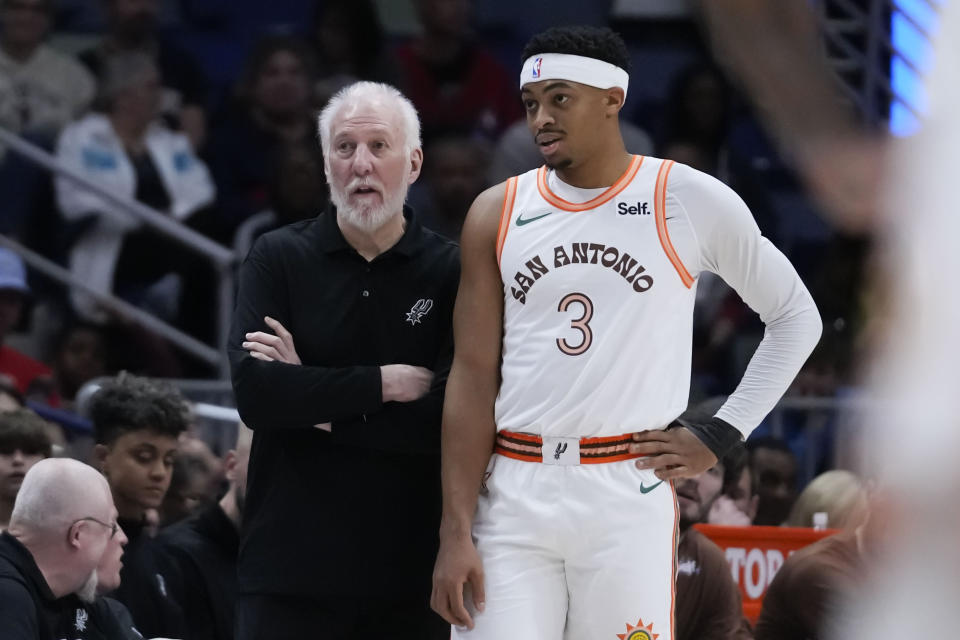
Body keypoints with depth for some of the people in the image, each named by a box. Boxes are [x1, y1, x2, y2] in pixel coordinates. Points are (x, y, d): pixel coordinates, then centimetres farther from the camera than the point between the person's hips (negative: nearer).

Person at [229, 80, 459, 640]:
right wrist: (385, 384, -10)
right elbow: (253, 391, -9)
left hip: (411, 570, 0)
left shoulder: (451, 272, 3)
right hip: (291, 568, 0)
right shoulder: (279, 259, 5)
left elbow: (453, 416, -10)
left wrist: (317, 407, -9)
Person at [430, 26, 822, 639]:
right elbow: (474, 378, 5)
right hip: (513, 497, 2)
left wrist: (719, 436, 3)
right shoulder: (498, 214, 7)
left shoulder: (689, 202, 1)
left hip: (629, 495, -2)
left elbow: (796, 317, 12)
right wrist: (456, 534, -2)